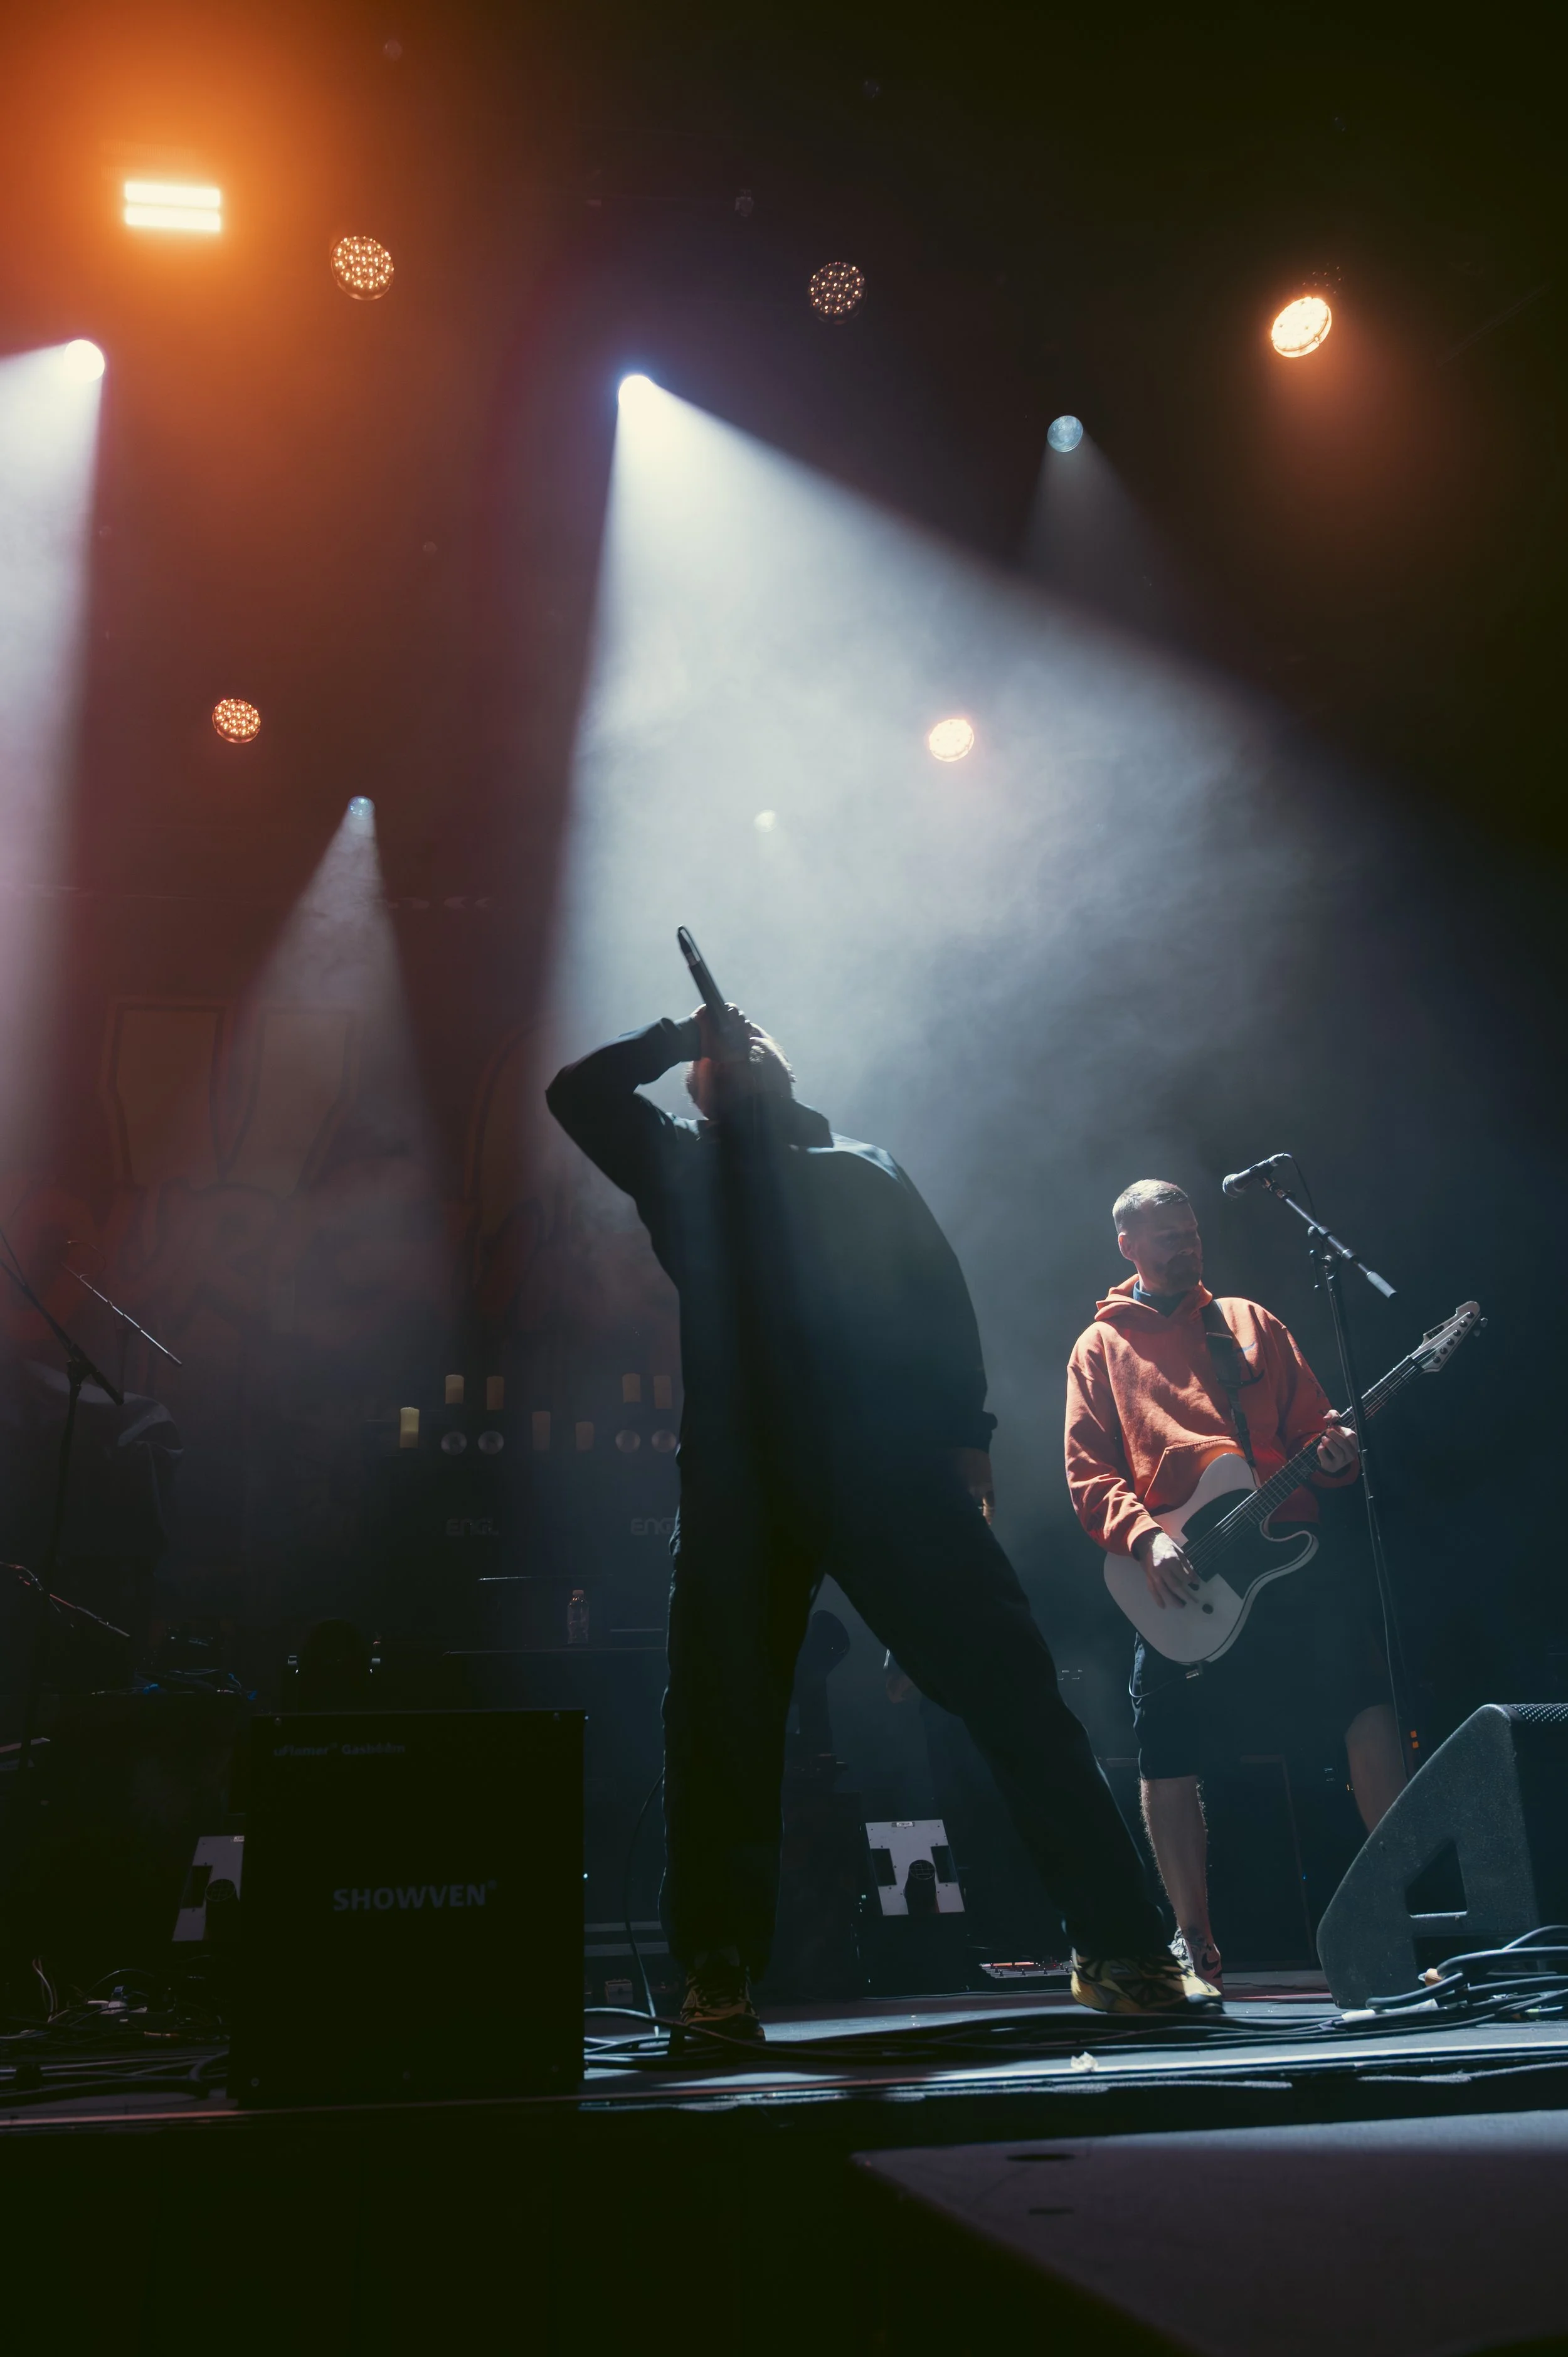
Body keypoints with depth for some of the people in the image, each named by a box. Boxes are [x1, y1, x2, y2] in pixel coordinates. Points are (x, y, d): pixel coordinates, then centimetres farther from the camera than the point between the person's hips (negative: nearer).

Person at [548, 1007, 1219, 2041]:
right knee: (723, 1719, -2)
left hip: (891, 1463, 0)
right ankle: (719, 1979, 10)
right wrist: (680, 1035, 23)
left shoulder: (867, 1169, 23)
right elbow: (579, 1091, 19)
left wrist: (965, 1432, 0)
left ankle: (1124, 1949, 1)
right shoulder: (686, 1167, 24)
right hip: (742, 1474, 1)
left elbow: (942, 1296, 13)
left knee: (1014, 1689, -6)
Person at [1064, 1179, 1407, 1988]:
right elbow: (1088, 1474, 3)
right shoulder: (1102, 1346, 13)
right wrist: (1146, 1539, -14)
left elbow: (1313, 1422, 17)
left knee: (1367, 1697, -13)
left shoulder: (1249, 1320, 21)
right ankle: (1194, 1943, 13)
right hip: (1180, 1581, -2)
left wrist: (1336, 1455, -7)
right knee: (1168, 1753, -2)